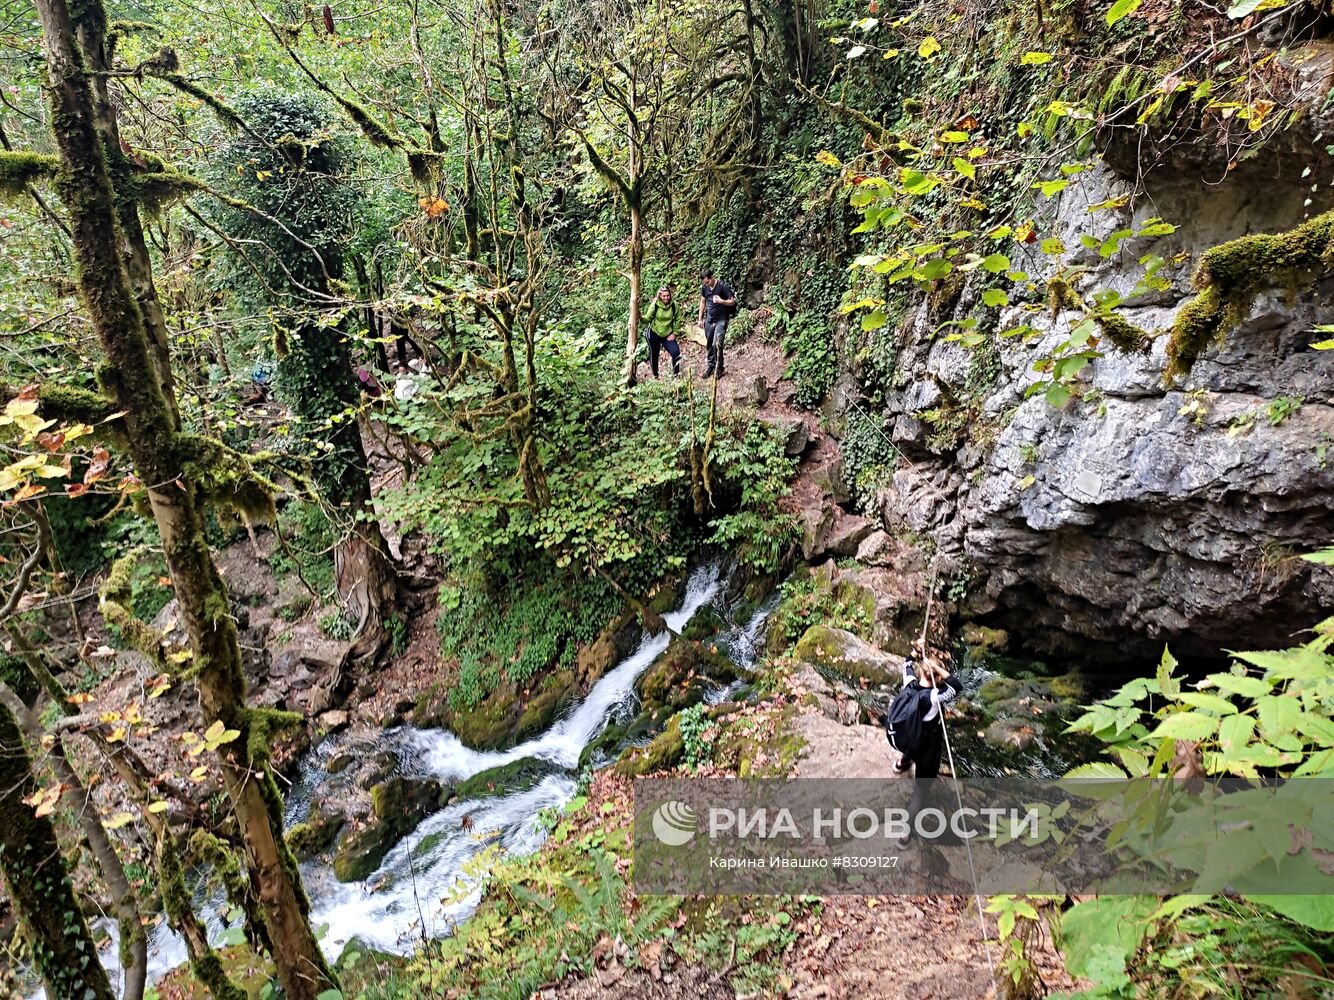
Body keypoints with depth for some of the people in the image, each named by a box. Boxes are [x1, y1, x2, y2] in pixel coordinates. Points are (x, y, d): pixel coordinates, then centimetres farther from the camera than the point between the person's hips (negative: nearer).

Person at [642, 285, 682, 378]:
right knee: (654, 355, 7)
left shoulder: (674, 305, -10)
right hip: (654, 333, -1)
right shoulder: (655, 305, -15)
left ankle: (676, 374, 3)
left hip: (668, 335, 1)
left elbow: (677, 320, 0)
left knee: (676, 352, -14)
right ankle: (655, 375, 28)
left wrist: (674, 333, -3)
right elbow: (647, 318, -16)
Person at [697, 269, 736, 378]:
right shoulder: (704, 288, 0)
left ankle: (719, 368, 2)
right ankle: (711, 365, 27)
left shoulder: (723, 286, -16)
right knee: (709, 345, 11)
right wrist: (700, 318, 11)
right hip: (709, 320, 5)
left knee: (717, 345, -13)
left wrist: (721, 301, -29)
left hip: (721, 320, -5)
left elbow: (732, 302, -11)